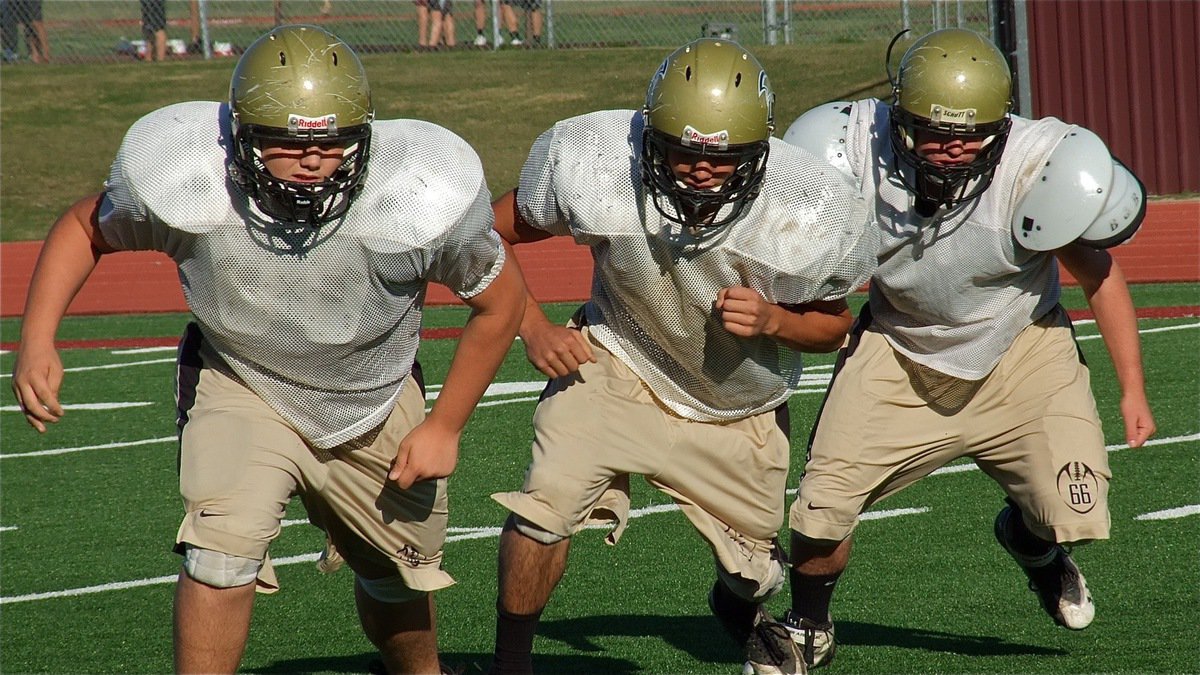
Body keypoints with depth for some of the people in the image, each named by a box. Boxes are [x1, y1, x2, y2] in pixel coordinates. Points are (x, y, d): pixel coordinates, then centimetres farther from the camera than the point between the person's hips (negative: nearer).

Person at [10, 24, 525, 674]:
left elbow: (499, 302, -10)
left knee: (398, 578, 20)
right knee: (222, 547, -26)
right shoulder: (184, 177, -29)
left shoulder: (423, 196, -29)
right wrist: (37, 341, -20)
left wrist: (444, 428, -7)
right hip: (243, 392, -1)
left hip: (378, 402, 2)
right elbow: (86, 227, -7)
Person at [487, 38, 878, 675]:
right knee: (547, 496, -27)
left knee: (750, 571, 15)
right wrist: (533, 328, -20)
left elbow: (833, 324, -8)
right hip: (621, 364, -1)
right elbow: (493, 233, -8)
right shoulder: (592, 162, -28)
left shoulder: (810, 211, -27)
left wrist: (772, 320, -29)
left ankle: (742, 612, 55)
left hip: (740, 408, 2)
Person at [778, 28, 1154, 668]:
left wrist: (1132, 389, -7)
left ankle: (1030, 542, 32)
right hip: (899, 349, 1)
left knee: (1076, 512, -9)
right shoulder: (858, 154, -24)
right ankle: (807, 629, 24)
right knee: (822, 507, -10)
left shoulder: (1033, 167, -28)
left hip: (1019, 347, 0)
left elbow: (1096, 273, -11)